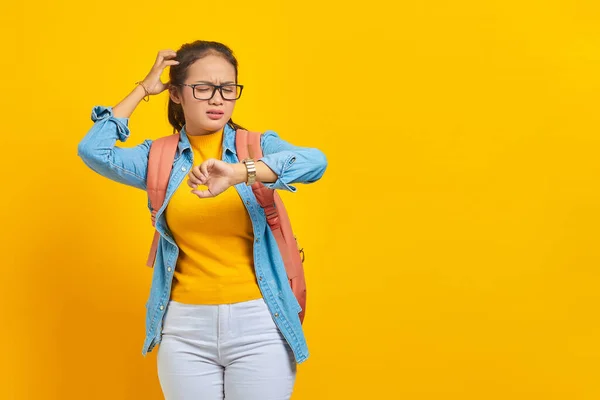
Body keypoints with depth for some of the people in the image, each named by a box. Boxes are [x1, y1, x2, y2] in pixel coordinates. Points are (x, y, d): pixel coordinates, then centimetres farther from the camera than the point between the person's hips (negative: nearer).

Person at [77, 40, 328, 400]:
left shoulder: (258, 146, -1)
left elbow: (315, 161, -20)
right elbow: (93, 151, -10)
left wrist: (238, 173, -35)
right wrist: (143, 90, -1)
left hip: (258, 326, -1)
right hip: (185, 329, 1)